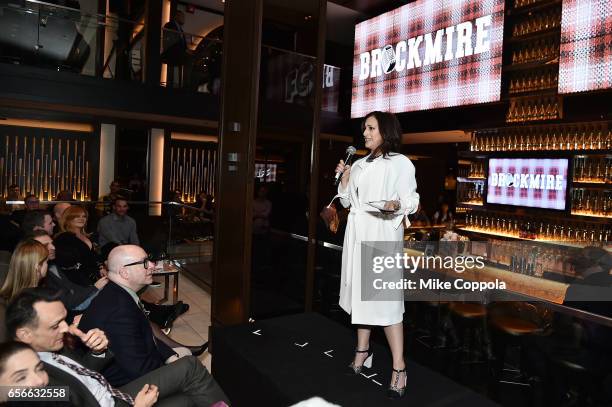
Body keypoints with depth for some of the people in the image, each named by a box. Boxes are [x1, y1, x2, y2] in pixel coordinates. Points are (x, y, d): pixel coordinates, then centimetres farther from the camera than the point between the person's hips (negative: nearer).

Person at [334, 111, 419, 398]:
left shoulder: (401, 163, -2)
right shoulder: (359, 165, 15)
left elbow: (412, 200, -5)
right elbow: (346, 201, 16)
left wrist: (396, 204, -25)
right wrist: (344, 177, 2)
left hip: (383, 234, -6)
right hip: (358, 232, 6)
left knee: (386, 298, -8)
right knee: (360, 291, 12)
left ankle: (399, 367, 0)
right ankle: (362, 348, 27)